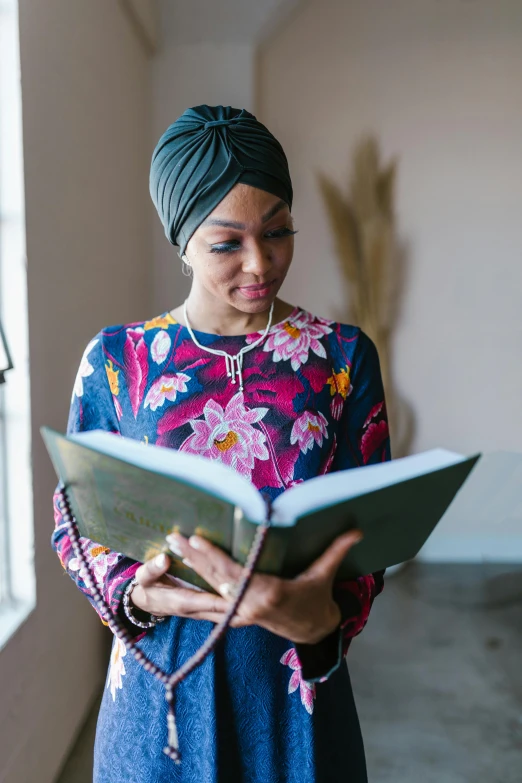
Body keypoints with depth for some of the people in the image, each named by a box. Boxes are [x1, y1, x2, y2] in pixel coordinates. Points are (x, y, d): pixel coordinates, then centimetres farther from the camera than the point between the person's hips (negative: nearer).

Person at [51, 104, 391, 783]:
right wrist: (135, 593, -18)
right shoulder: (115, 359, -4)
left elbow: (369, 530, -6)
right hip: (160, 685, 1)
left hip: (295, 692, 0)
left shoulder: (344, 357, -5)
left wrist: (322, 617, -26)